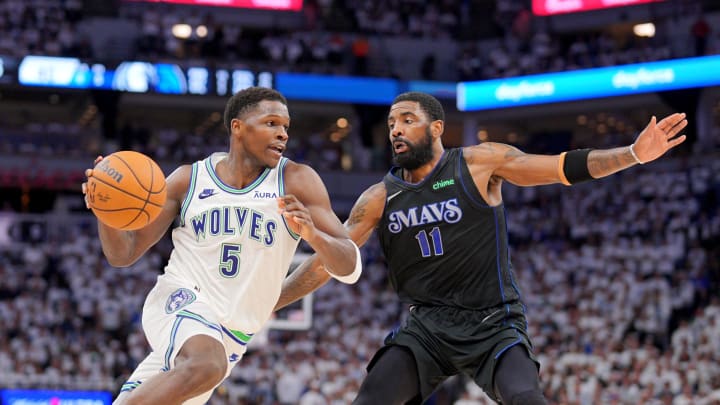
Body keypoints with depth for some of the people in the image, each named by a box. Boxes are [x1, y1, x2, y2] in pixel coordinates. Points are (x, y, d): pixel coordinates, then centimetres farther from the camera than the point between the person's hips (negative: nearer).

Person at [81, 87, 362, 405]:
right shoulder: (188, 180, 0)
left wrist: (312, 234, -29)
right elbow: (123, 254, 3)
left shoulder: (296, 181, -2)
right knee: (207, 364, -36)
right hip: (178, 303, -3)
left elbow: (350, 268, -8)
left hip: (230, 335, 3)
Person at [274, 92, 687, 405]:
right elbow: (326, 261, 5)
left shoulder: (479, 163, -4)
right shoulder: (379, 199, 4)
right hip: (426, 327, 3)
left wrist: (634, 154, -19)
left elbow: (566, 167, -7)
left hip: (493, 323, -3)